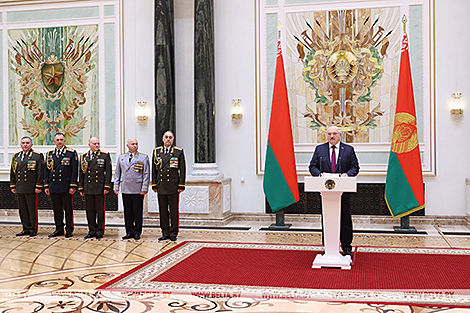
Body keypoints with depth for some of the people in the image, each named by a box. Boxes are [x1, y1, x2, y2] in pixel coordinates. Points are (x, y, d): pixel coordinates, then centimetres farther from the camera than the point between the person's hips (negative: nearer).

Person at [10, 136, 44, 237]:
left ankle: (33, 229, 8)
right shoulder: (16, 156, 15)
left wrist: (38, 186, -11)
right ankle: (26, 229, 17)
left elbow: (40, 172, -6)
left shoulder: (38, 156, -1)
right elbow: (12, 172, 18)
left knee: (32, 209, -1)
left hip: (31, 189, -5)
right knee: (22, 209, 8)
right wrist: (12, 186, 11)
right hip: (19, 189, 5)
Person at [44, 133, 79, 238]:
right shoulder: (49, 154, 12)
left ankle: (69, 230, 10)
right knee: (57, 209, 9)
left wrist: (73, 186, -10)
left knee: (68, 209, 2)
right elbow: (46, 171, 14)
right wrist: (46, 186, 7)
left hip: (66, 187, -4)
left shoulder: (72, 153, 0)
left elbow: (74, 171, -4)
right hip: (53, 188, 4)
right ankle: (59, 229, 18)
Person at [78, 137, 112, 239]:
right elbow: (81, 173, 14)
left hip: (100, 188, -3)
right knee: (90, 211, 7)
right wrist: (81, 188, 9)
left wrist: (107, 187, -8)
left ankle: (100, 231, 10)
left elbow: (108, 172, -1)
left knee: (100, 211, 1)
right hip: (88, 189, 3)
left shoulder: (105, 155, 3)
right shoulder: (84, 157, 11)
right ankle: (92, 231, 16)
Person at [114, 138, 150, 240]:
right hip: (125, 189, 3)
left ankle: (137, 232, 11)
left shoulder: (144, 157, 2)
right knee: (128, 211, 6)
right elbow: (117, 173, 16)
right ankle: (129, 231, 15)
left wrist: (144, 188, -8)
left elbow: (146, 174, -1)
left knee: (138, 212, 1)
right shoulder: (121, 157, 13)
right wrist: (116, 187, 8)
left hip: (138, 189, -3)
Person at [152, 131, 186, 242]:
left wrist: (181, 185, -5)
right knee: (163, 211, 7)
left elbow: (182, 170, 1)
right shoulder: (156, 151, 10)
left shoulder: (179, 152, 2)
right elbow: (154, 169, 13)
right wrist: (154, 185, 8)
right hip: (161, 186, 3)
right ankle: (165, 233, 15)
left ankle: (173, 233, 9)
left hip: (173, 186, -3)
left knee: (174, 211, 1)